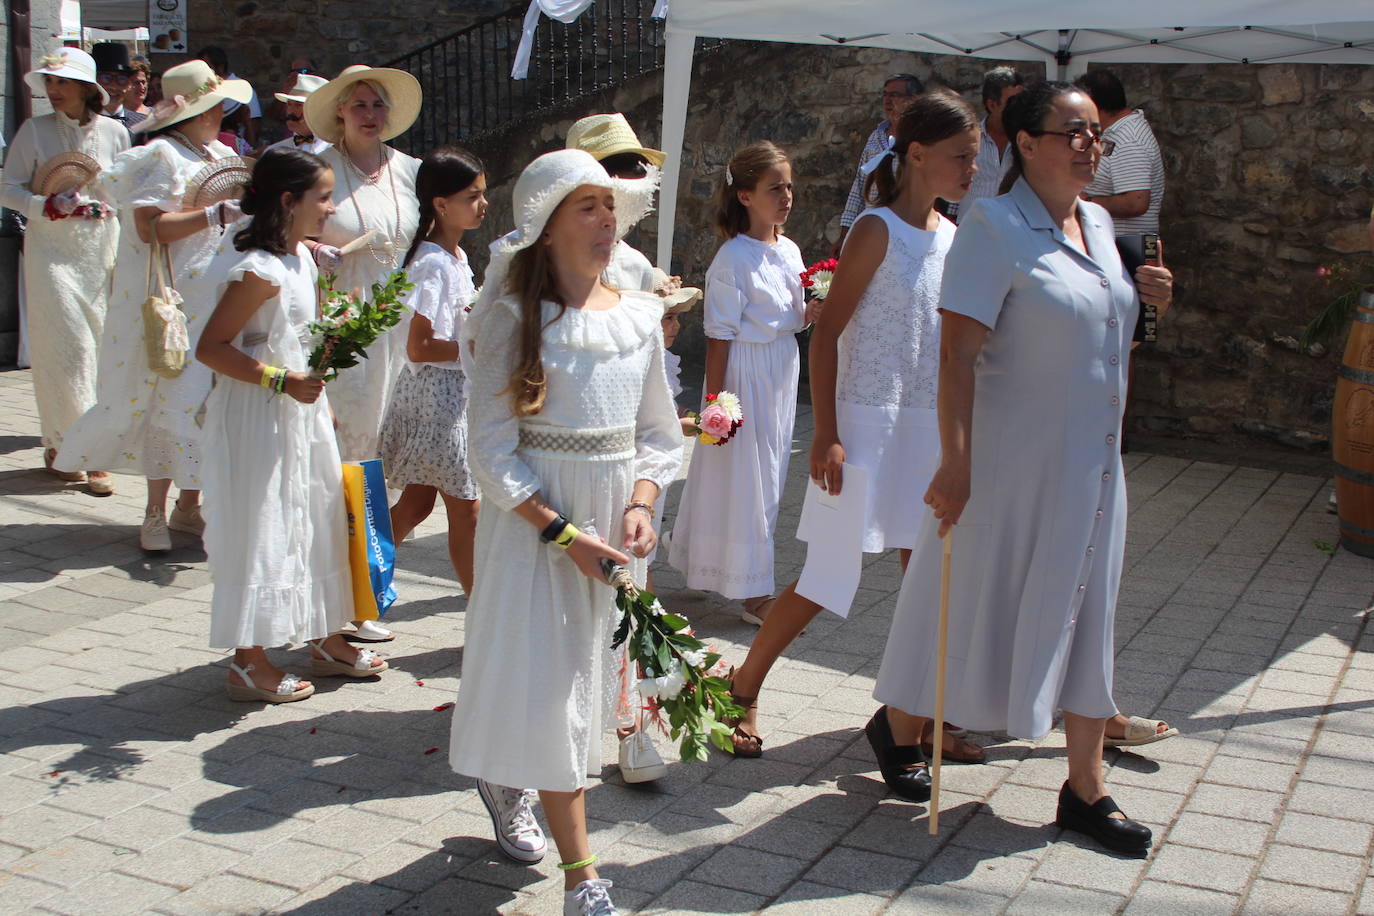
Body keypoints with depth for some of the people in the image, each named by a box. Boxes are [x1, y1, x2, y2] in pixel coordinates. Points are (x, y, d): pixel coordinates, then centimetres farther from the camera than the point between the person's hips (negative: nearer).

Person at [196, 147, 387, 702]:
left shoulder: (300, 257, 8)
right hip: (258, 418, -10)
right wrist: (284, 381, -25)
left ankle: (325, 640, 29)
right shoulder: (260, 271, -21)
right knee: (261, 530, -2)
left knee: (318, 521, 16)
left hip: (300, 411, 10)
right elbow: (211, 348, -23)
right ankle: (248, 662, 10)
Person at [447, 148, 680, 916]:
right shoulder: (516, 319, -9)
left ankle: (506, 779, 43)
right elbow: (491, 450, -10)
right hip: (534, 525, -4)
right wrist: (563, 534, -18)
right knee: (549, 684, -2)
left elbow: (660, 434, 9)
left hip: (615, 518, 5)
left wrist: (640, 506, -8)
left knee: (592, 676, 14)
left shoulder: (640, 317, 4)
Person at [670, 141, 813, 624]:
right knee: (746, 475, 0)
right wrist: (715, 402, -18)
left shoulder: (790, 251, 8)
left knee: (770, 472, 15)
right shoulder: (733, 259, -16)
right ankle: (755, 593, 9)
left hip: (782, 372, 8)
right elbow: (720, 336, -16)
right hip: (746, 372, -8)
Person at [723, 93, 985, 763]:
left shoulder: (952, 236, 10)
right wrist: (826, 435, -17)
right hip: (869, 421, -7)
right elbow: (826, 332, -12)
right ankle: (743, 688, 15)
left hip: (932, 425, 7)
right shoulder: (878, 230, -10)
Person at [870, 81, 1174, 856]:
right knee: (981, 603, 7)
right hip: (1013, 460, -7)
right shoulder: (995, 227, -15)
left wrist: (1140, 297, 2)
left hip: (1092, 464, 7)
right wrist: (955, 463, -26)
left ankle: (1087, 789, 21)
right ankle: (900, 723, 32)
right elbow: (958, 352, -21)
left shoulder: (1099, 224, 9)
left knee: (1084, 616, 11)